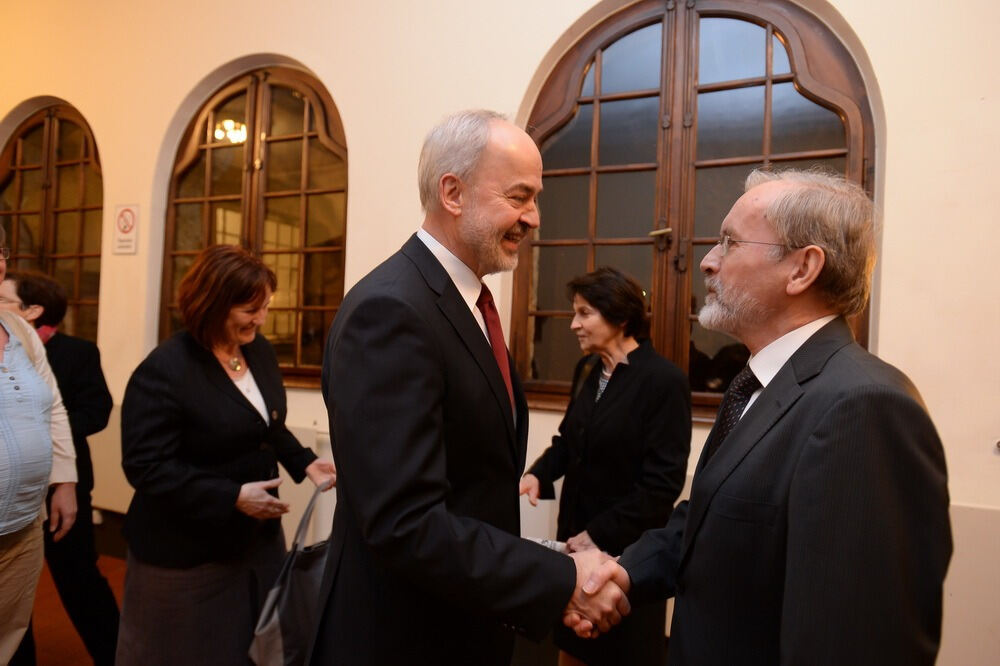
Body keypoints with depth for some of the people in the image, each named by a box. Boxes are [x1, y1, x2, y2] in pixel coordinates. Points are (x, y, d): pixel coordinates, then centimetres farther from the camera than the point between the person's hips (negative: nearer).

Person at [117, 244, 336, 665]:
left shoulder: (260, 351, 3)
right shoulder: (164, 371, -20)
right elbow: (147, 467, -21)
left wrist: (304, 462, -3)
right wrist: (233, 497, -25)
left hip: (258, 538, 7)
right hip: (186, 554, -6)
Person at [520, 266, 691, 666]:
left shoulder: (664, 380, -18)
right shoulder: (587, 370, 3)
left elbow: (663, 481, -19)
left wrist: (601, 534, -18)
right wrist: (539, 473, -11)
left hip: (628, 545, -6)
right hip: (576, 531, 6)